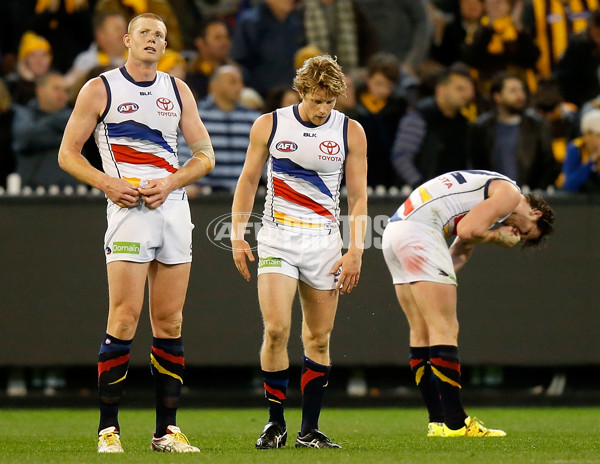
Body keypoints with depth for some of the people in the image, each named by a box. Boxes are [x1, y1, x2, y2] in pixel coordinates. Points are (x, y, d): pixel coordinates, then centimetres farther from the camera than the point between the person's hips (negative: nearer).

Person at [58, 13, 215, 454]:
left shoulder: (178, 91, 14)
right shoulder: (101, 89, 3)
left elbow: (205, 155, 15)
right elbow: (68, 153, 4)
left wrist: (170, 183, -3)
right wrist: (108, 184, -12)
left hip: (174, 206, 4)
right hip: (128, 207, -4)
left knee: (170, 323, 3)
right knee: (124, 319, -12)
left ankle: (167, 429, 8)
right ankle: (108, 428, -7)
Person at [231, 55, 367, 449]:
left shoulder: (351, 132, 2)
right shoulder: (269, 125, 0)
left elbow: (358, 195, 4)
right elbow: (248, 181, 9)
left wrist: (355, 252, -3)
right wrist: (237, 236, 1)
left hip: (324, 243, 1)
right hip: (278, 239, -1)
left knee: (319, 339, 2)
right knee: (276, 330, -14)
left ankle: (310, 429, 10)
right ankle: (276, 423, -1)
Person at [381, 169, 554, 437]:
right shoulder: (510, 193, 0)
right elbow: (467, 231, -13)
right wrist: (498, 237, 5)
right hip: (419, 232, -10)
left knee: (422, 333, 10)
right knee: (445, 331, -8)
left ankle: (438, 420, 12)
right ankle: (454, 423, -9)